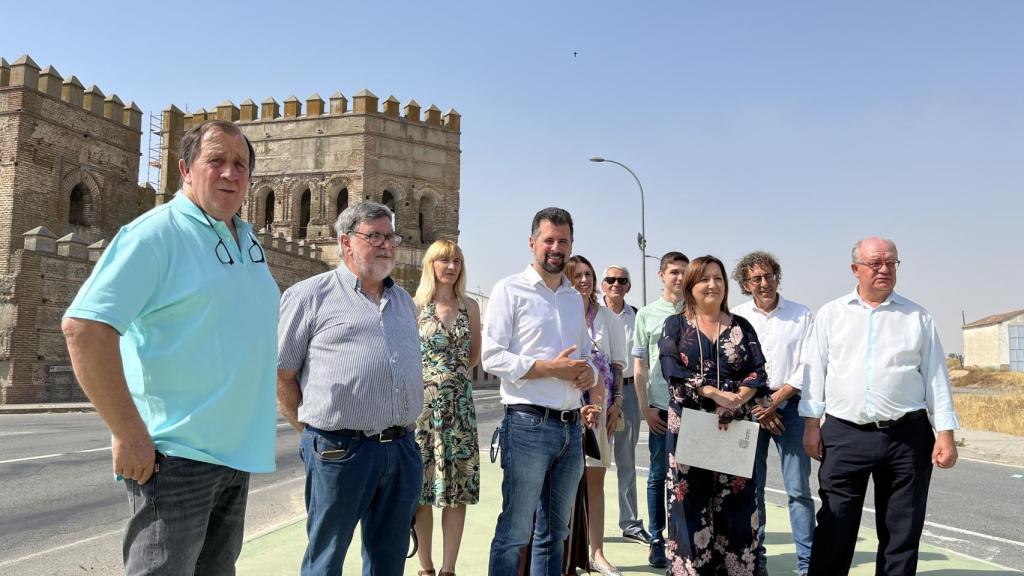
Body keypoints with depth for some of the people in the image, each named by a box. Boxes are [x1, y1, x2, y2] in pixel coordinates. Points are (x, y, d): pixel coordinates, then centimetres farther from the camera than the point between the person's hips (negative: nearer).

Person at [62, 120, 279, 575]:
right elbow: (83, 326, -20)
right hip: (178, 454, -8)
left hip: (238, 454, 8)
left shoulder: (248, 243, 13)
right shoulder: (156, 234, -11)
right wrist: (128, 432, -22)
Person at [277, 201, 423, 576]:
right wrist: (314, 431, -3)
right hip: (340, 451, -5)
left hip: (403, 449, 6)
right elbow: (281, 375, -3)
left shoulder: (404, 300, 16)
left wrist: (402, 430, 14)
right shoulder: (309, 295, -3)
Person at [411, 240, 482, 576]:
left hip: (460, 403, 3)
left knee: (458, 488, 2)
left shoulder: (470, 307, 8)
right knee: (422, 488, 3)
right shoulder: (415, 305, -1)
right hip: (422, 400, -2)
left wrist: (454, 373, 9)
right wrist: (434, 374, 3)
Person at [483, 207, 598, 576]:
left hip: (571, 427, 7)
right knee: (515, 532, -2)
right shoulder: (510, 290, -4)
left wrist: (588, 371, -2)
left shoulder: (575, 299, 16)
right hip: (528, 424, -7)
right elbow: (491, 357, -12)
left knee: (555, 532, 16)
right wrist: (551, 368, -17)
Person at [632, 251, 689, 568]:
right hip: (661, 408, 0)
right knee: (658, 475, 6)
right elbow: (639, 367, 6)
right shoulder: (646, 314, 6)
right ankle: (657, 541, 17)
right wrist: (645, 408, -1)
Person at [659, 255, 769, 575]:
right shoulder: (676, 325, 5)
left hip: (735, 426, 2)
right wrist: (715, 393, -19)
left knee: (735, 501, 1)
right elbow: (672, 371, -9)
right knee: (691, 502, 1)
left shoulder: (741, 327, 11)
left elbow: (757, 372, 2)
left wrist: (736, 401, -16)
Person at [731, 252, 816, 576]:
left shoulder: (802, 316, 4)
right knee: (750, 486, 4)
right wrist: (757, 408, -5)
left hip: (790, 405, -1)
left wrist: (774, 401, -9)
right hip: (748, 408, 1)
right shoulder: (736, 318, 5)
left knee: (798, 488, -2)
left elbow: (807, 366, -2)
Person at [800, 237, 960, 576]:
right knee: (834, 529, 3)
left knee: (903, 532, 10)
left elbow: (936, 377, 6)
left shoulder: (918, 317, 6)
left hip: (907, 436, 1)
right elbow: (816, 371, 6)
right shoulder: (831, 314, 6)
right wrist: (812, 425, 2)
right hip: (844, 436, -1)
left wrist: (946, 433, 1)